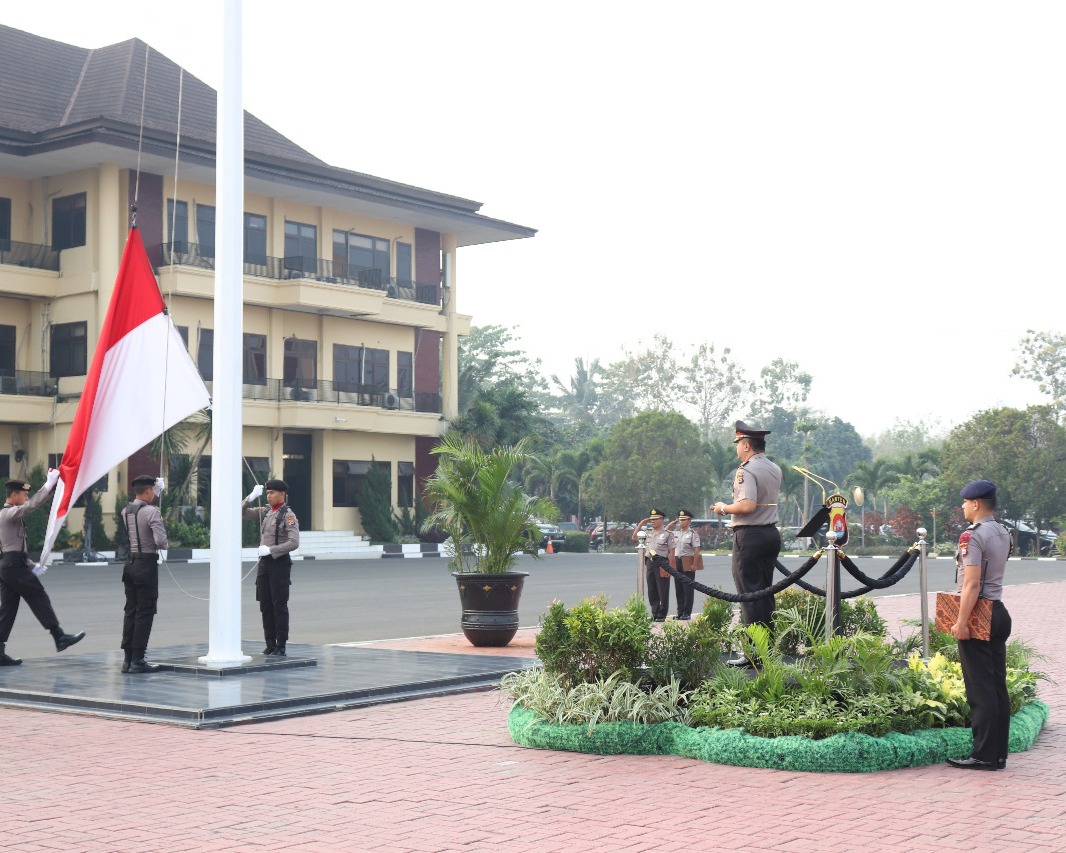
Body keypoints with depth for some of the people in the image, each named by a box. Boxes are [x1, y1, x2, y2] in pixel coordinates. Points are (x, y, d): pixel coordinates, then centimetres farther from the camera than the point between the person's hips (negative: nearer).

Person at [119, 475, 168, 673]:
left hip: (130, 563, 7)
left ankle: (127, 658, 13)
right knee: (145, 612, -3)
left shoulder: (126, 511, 8)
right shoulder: (151, 511, -14)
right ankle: (138, 660, -3)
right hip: (147, 564, -7)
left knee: (130, 610, 11)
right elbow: (161, 541, -22)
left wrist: (158, 488, 34)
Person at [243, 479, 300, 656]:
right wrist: (252, 496, -2)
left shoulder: (288, 516, -9)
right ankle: (270, 643, 16)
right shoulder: (265, 512, 11)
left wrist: (270, 550, -20)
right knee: (265, 606, 8)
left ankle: (281, 646, 4)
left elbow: (294, 542, -17)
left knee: (279, 606, -2)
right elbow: (244, 512, 15)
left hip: (279, 563, -7)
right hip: (264, 562, 7)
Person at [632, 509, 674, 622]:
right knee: (652, 592, 8)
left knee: (663, 592, -2)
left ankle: (662, 615, 3)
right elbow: (634, 537, 21)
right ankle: (655, 614, 15)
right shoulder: (648, 534, 16)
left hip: (661, 563, -6)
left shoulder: (667, 534, -1)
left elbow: (671, 552, -4)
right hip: (649, 564, 6)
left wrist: (670, 568, -11)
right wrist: (641, 524, 14)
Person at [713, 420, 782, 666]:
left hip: (749, 536, -8)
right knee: (765, 592, 13)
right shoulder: (775, 470, 11)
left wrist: (724, 508, -10)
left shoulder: (747, 470, -15)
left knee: (749, 594, -6)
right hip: (771, 533, 8)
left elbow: (747, 505, -25)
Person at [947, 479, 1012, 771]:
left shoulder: (972, 536, -15)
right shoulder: (1004, 535, 13)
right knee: (998, 685, 10)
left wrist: (961, 622, -19)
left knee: (980, 688, -5)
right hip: (999, 611, 9)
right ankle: (999, 753, 14)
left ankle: (984, 755, -2)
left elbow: (971, 584, -21)